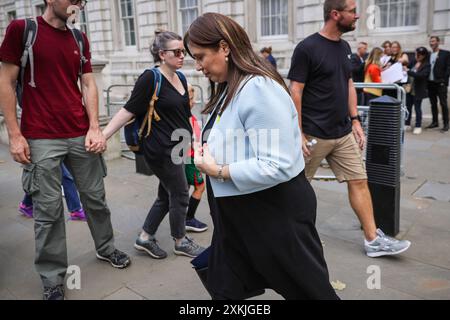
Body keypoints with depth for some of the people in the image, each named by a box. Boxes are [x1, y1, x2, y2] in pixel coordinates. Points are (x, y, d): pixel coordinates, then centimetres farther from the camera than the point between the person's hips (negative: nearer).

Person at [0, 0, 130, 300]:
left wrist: (94, 128, -1)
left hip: (82, 135, 4)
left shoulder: (80, 38, 12)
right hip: (41, 139, -4)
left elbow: (88, 84, 10)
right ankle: (53, 278, 19)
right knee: (48, 210, 3)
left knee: (95, 197, 13)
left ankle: (106, 248, 35)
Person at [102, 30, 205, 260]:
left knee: (166, 196, 14)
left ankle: (145, 238, 30)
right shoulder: (151, 78, -14)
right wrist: (103, 134, -21)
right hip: (161, 149, -8)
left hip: (176, 147, 8)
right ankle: (180, 242, 25)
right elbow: (129, 110, -16)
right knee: (180, 194, 4)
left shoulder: (180, 78, 9)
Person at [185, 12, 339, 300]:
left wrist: (219, 171, -22)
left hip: (276, 213, -10)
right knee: (225, 289, 21)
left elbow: (278, 166, -30)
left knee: (308, 288, 14)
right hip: (238, 213, 10)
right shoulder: (229, 88, 8)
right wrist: (209, 153, 1)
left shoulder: (259, 89, -24)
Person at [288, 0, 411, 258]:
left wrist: (355, 120, 11)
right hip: (314, 135, -7)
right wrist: (298, 133, -16)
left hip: (343, 134, 7)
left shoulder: (345, 47, 11)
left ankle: (373, 240, 16)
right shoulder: (307, 48, -11)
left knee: (359, 181, 6)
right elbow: (295, 91, -14)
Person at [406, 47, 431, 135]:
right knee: (408, 107, 9)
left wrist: (408, 71, -26)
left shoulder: (426, 65, -9)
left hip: (418, 90, -5)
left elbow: (421, 75, -22)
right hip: (410, 88, 5)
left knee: (417, 108, 2)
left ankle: (418, 126, 13)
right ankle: (407, 124, 21)